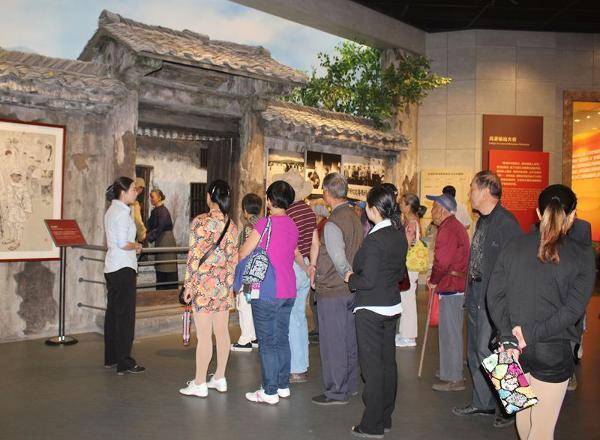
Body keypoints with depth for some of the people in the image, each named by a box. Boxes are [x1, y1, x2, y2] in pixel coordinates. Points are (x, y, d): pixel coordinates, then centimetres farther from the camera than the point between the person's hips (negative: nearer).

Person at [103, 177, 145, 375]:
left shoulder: (111, 211, 15)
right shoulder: (122, 213, -15)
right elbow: (123, 244, -21)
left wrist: (133, 246, 9)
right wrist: (136, 246, -3)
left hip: (111, 268, 10)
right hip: (123, 268, -10)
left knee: (112, 312, 14)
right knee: (125, 314, -5)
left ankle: (111, 358, 22)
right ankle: (124, 362, -1)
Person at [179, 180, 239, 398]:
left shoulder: (201, 222, -11)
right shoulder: (232, 225, 7)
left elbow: (194, 256, -13)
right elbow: (233, 259, 10)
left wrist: (188, 285, -7)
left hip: (205, 283, -6)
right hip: (224, 283, 6)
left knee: (204, 334, -2)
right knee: (222, 332, 12)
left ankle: (199, 384, 5)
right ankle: (220, 378, 22)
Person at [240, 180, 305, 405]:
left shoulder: (265, 223, -13)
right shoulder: (292, 225, 8)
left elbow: (243, 254, -9)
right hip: (288, 290, 7)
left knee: (267, 341, 0)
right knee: (282, 338, 15)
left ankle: (270, 391, 5)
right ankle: (283, 385, 23)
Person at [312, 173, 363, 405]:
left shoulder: (332, 224, -19)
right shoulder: (356, 218, 6)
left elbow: (339, 261, -25)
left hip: (332, 291, -8)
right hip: (352, 290, 8)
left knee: (332, 343, 2)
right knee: (349, 340, 17)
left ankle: (336, 392, 10)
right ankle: (349, 385, 30)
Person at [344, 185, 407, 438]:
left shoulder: (374, 239, -21)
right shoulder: (399, 235, 5)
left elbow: (368, 280, -22)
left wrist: (351, 278, -4)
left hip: (371, 310, -9)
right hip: (392, 306, 9)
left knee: (372, 366, 0)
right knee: (388, 362, 15)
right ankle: (385, 418, 28)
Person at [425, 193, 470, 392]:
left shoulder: (448, 229, -17)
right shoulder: (456, 226, 17)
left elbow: (442, 262, -24)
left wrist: (433, 281, -9)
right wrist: (437, 280, 12)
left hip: (450, 288, -10)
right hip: (458, 285, 10)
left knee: (450, 333, -3)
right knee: (452, 332, 19)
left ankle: (453, 379, 3)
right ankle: (453, 371, 30)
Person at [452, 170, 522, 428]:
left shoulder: (505, 222, -16)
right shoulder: (482, 221, 13)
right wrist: (469, 292, 15)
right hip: (476, 297, 9)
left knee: (488, 352, -7)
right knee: (475, 352, 15)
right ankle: (482, 403, 29)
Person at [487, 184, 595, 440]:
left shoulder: (514, 246, 0)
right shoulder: (582, 256, -7)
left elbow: (495, 295, -6)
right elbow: (573, 308, -15)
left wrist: (509, 338, -10)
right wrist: (533, 333, -14)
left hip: (514, 346, 3)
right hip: (552, 351, -3)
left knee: (523, 416, 20)